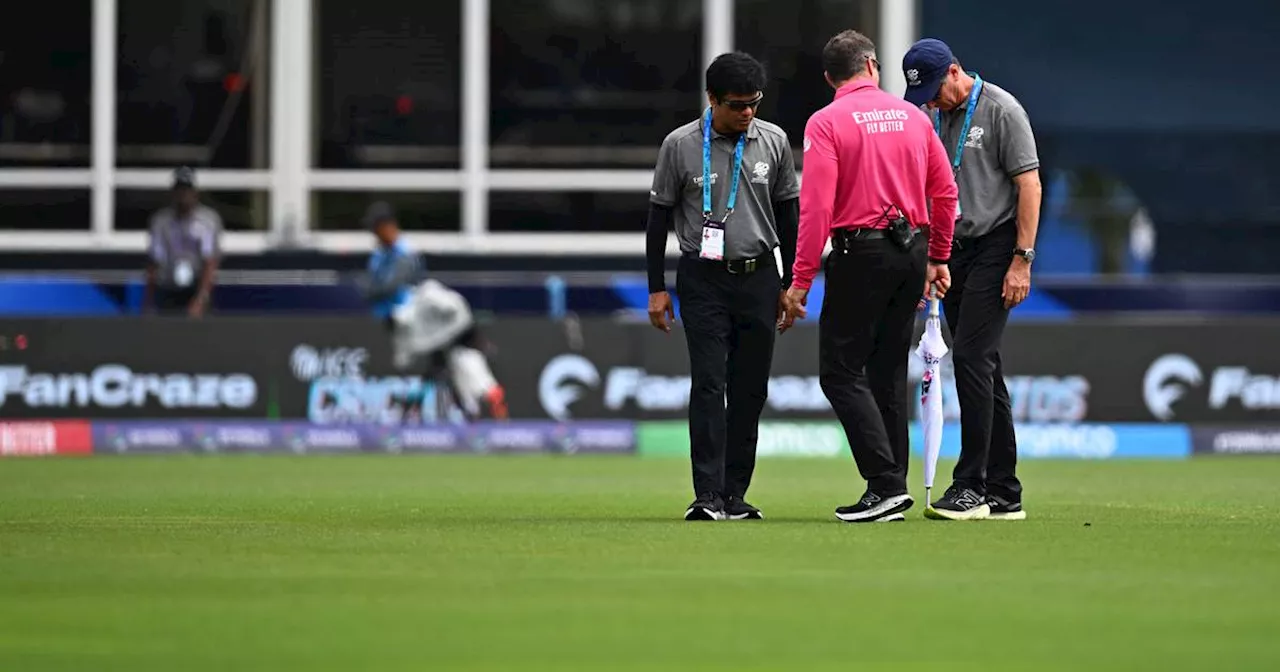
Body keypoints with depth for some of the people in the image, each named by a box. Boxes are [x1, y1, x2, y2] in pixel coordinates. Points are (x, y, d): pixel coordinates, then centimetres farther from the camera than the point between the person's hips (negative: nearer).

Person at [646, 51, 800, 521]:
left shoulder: (774, 142, 3)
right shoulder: (681, 146, -5)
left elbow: (787, 214, 11)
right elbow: (659, 215, 2)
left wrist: (790, 284, 10)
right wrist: (656, 288, 0)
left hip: (759, 277, 3)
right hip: (704, 279, -3)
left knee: (750, 389, 3)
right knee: (708, 385, -11)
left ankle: (734, 496, 9)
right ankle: (707, 496, -14)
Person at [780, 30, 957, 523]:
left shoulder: (826, 123, -7)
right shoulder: (913, 116, 9)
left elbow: (816, 207, -14)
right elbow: (945, 192, 11)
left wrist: (801, 280, -11)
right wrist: (937, 258, 22)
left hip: (861, 253, -6)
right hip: (912, 251, 6)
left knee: (840, 372, -2)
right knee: (888, 374, 12)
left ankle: (886, 483, -14)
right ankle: (891, 495, 12)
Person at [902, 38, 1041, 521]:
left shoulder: (1001, 110, -9)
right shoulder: (934, 118, 13)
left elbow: (1029, 185, -12)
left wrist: (1022, 260, -17)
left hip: (995, 248, -8)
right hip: (954, 253, 8)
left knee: (971, 356, -16)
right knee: (981, 368, 8)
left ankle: (971, 487, -17)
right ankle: (1003, 494, 12)